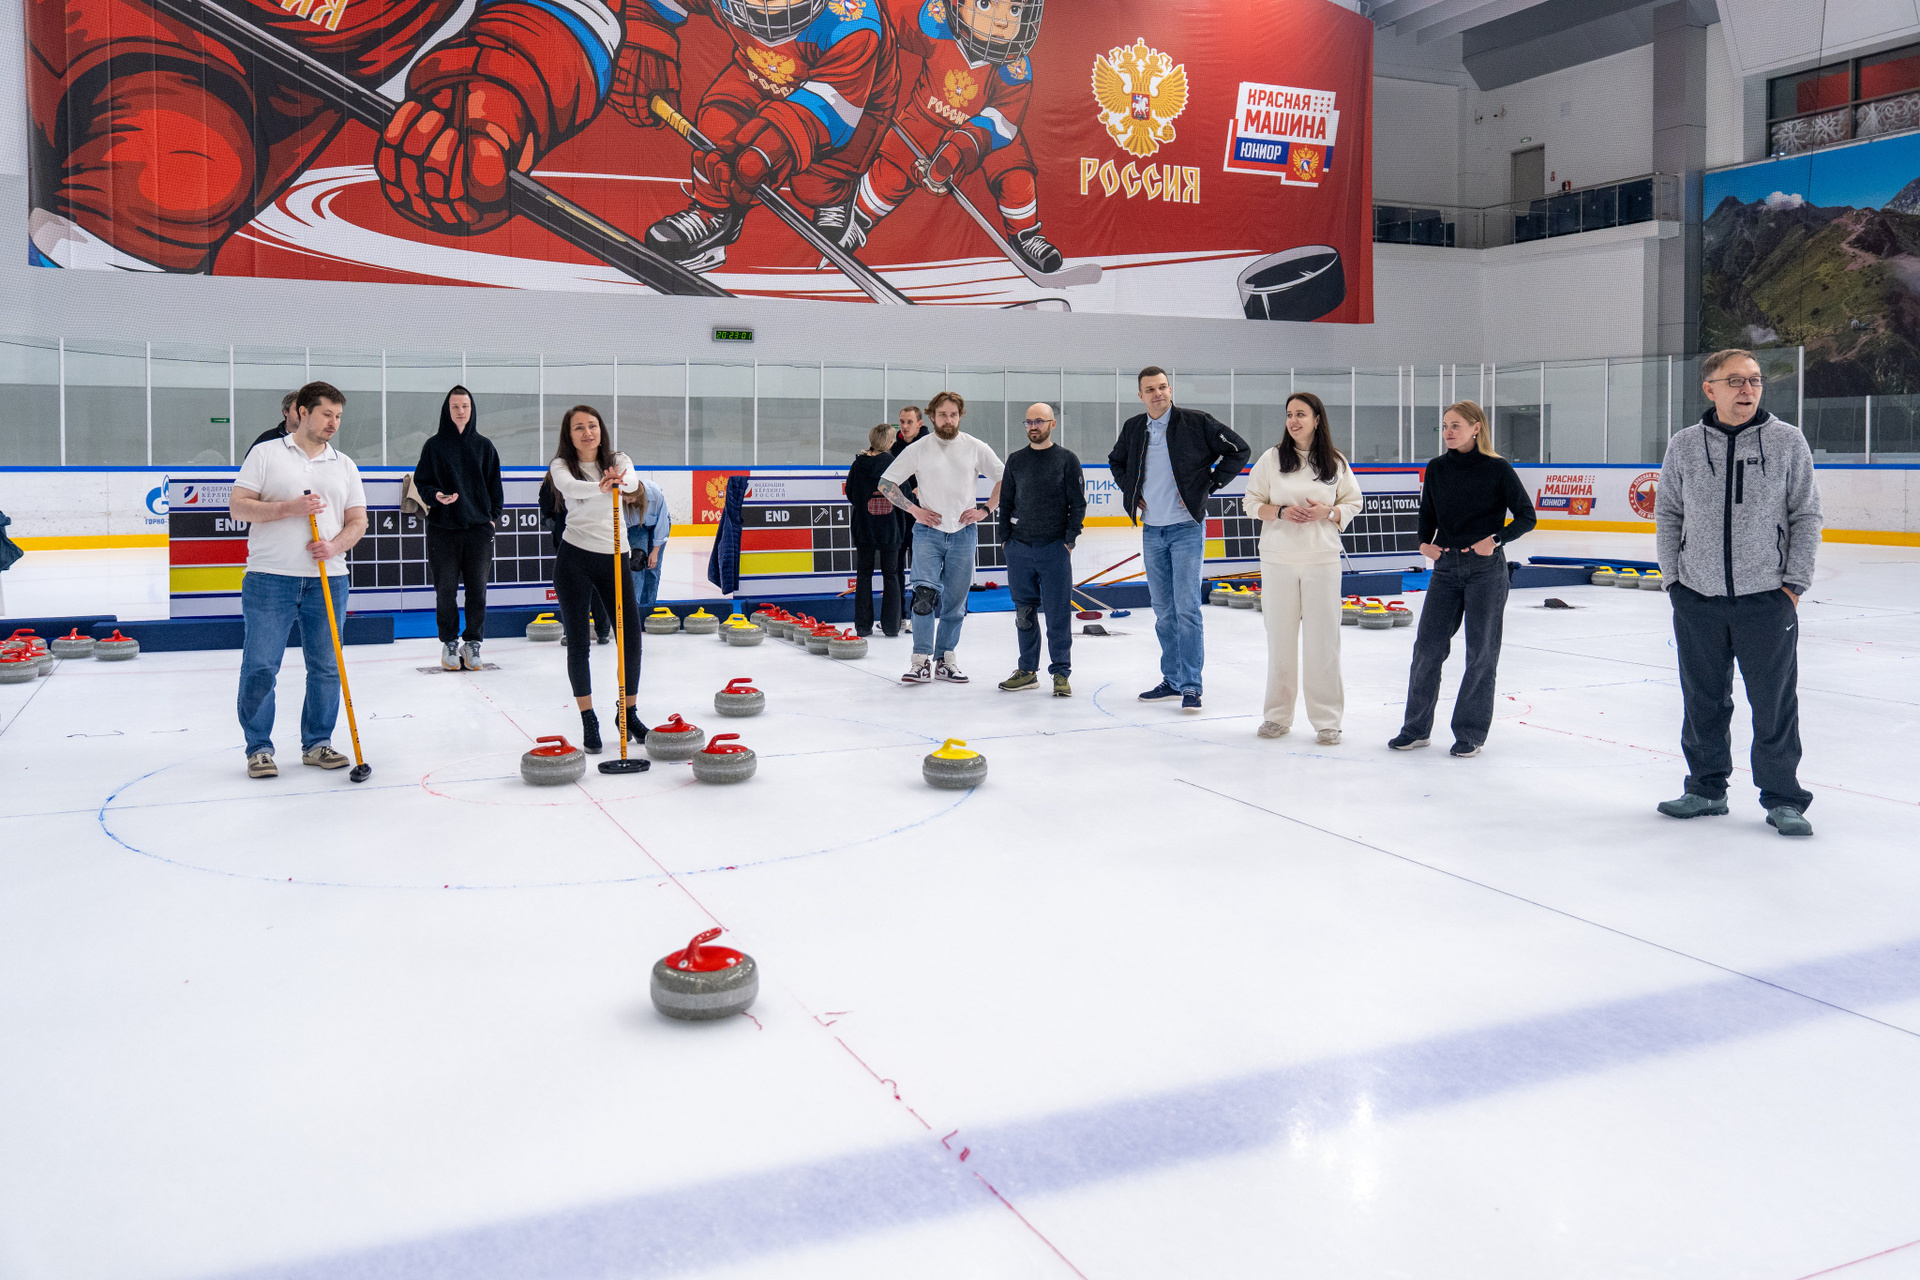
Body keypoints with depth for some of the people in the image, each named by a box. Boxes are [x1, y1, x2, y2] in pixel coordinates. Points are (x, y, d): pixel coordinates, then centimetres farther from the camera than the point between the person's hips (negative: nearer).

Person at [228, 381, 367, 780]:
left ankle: (317, 744, 17)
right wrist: (288, 508, -15)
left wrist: (334, 545, -8)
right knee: (260, 667, -4)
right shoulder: (266, 453, 4)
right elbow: (239, 506, -2)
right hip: (270, 578, -3)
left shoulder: (344, 465, 14)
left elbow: (357, 521, 11)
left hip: (327, 579, 3)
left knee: (326, 667, 5)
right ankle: (259, 748, 7)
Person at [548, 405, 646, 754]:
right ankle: (588, 721, 12)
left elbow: (633, 481, -19)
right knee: (578, 641, 0)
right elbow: (570, 486, -25)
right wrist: (601, 488, -46)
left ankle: (629, 715, 20)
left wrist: (619, 481, -44)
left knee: (631, 639, 2)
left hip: (615, 558, 2)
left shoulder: (619, 461, 5)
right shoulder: (561, 466, -1)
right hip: (575, 559, -2)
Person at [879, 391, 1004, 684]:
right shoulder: (917, 449, 0)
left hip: (963, 533, 2)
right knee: (924, 594, -15)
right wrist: (914, 509, -4)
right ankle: (921, 661, -11)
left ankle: (945, 659, 19)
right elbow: (885, 483, 4)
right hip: (928, 532, -1)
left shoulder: (976, 448, 2)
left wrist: (985, 509, -2)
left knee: (955, 600, 7)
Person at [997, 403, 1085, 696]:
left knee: (1058, 613, -2)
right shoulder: (1015, 460, 11)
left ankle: (1061, 673, 6)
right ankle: (1027, 670, 18)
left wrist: (1069, 539, -7)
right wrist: (1006, 538, 6)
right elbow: (1005, 501, 15)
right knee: (1024, 613, 8)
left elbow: (1078, 504, 0)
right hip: (1019, 549, 3)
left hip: (1055, 549, -3)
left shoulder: (1067, 459, 1)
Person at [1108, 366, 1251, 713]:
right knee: (1163, 611, 11)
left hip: (1186, 528, -5)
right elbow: (1116, 461, 26)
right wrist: (1130, 490, 10)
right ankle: (1172, 680, 20)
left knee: (1186, 608, -10)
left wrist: (1207, 485, -8)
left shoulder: (1196, 422, -8)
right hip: (1152, 531, 5)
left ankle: (1191, 686, -5)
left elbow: (1239, 450, -4)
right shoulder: (1133, 428, 6)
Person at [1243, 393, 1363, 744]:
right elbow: (1253, 504, 5)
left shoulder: (1336, 463, 4)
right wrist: (1281, 512, -13)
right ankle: (1277, 715, 18)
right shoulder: (1271, 458, 3)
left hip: (1322, 559, 0)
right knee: (1280, 636, 5)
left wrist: (1327, 512, -11)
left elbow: (1353, 504, 9)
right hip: (1278, 559, 1)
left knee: (1323, 639, -1)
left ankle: (1327, 719, 9)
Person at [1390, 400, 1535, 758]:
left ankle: (1471, 734, 12)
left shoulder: (1497, 469, -7)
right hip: (1446, 567, 4)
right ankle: (1416, 728, 14)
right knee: (1427, 647, 2)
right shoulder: (1436, 469, 5)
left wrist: (1496, 540, -16)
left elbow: (1526, 516, -2)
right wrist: (1425, 542, -1)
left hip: (1486, 570, -4)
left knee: (1481, 653, 2)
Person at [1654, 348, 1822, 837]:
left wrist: (1795, 582, -2)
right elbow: (1668, 515, 10)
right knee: (1703, 700, 11)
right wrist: (1673, 578, 3)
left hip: (1768, 598, -1)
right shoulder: (1683, 446, 3)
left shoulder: (1788, 441, 0)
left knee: (1775, 703, 3)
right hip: (1697, 598, 2)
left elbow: (1806, 515, 3)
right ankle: (1706, 789, 26)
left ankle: (1783, 799, 16)